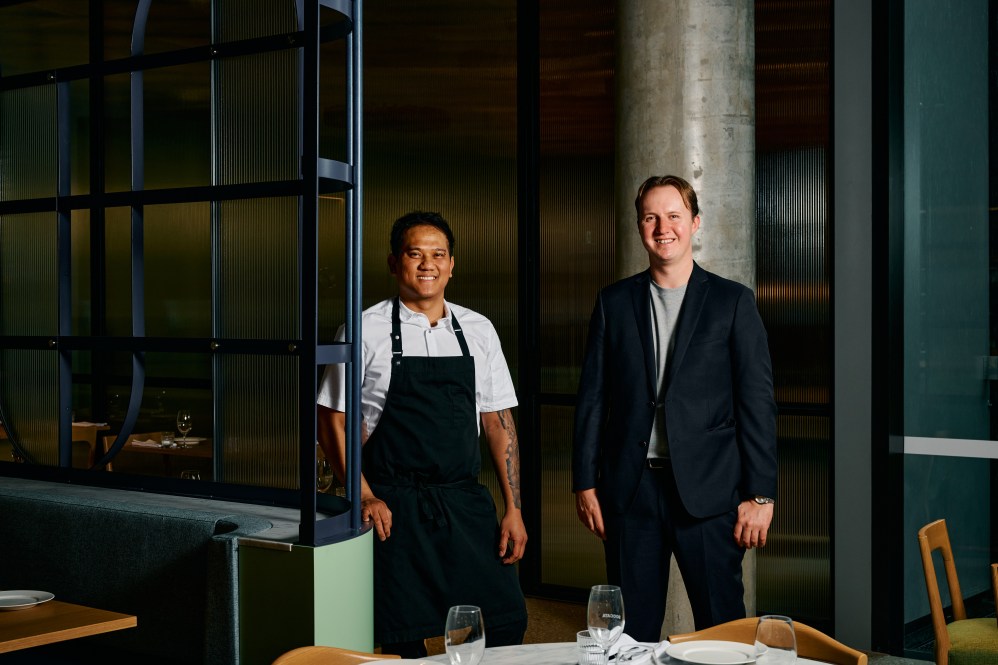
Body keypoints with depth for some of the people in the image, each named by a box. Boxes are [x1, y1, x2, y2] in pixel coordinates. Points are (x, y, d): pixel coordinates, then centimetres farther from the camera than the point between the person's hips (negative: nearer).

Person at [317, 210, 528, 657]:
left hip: (466, 503, 3)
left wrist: (513, 509, 4)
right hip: (395, 509, -3)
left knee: (506, 623, 0)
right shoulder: (366, 331, -2)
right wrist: (365, 497, -10)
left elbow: (499, 421, 9)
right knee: (404, 638, 2)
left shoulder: (478, 331, 8)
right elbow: (332, 422, 0)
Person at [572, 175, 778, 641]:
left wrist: (760, 495, -5)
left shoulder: (732, 301, 2)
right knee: (632, 631, 9)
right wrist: (585, 483, 4)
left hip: (708, 490, -2)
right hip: (630, 488, 2)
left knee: (723, 628, 4)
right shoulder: (614, 302, 8)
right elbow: (592, 398, 9)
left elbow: (757, 403, -1)